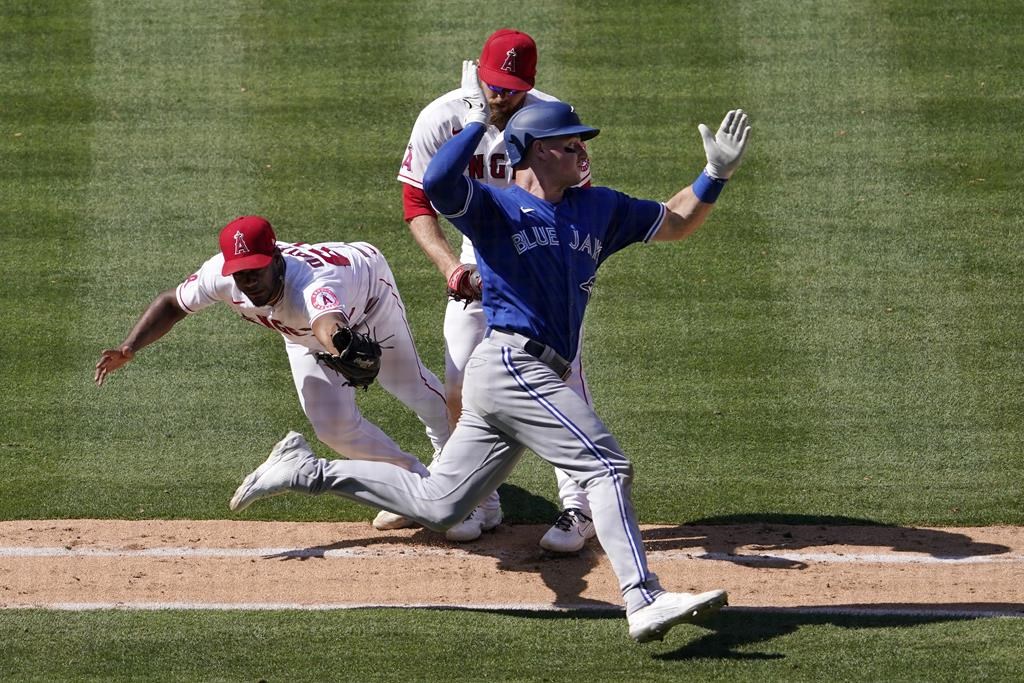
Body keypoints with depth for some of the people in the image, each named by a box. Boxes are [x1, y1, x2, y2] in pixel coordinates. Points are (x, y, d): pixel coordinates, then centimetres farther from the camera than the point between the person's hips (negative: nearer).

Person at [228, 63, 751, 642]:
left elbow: (677, 223, 27)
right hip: (513, 363, -8)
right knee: (606, 465, -19)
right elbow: (438, 182, -20)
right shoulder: (496, 208, -1)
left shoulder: (599, 209, 20)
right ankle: (645, 603, -28)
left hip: (534, 377, 8)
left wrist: (717, 173, 13)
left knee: (437, 507, 11)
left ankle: (308, 472, 22)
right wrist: (477, 117, -13)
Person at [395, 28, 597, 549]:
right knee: (460, 391, 0)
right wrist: (451, 267, -27)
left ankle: (577, 508, -1)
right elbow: (418, 204, -11)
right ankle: (482, 502, 17)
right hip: (479, 263, 3)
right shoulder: (440, 120, -17)